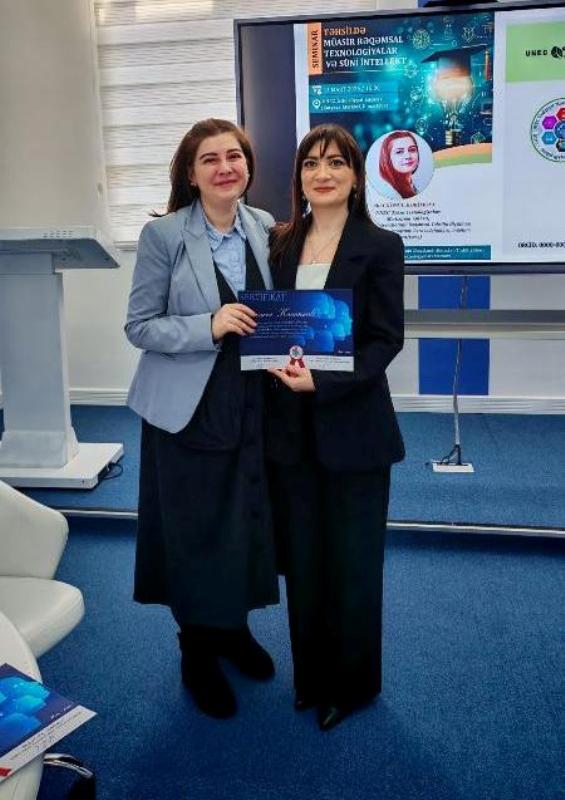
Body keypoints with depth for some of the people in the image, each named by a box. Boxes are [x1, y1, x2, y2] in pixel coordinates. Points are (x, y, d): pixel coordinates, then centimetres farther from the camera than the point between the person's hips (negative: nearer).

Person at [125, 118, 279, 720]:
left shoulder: (264, 229, 4)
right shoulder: (163, 235, -9)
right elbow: (138, 327, -10)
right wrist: (209, 327, -24)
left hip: (252, 405, 4)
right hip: (187, 410, -4)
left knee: (250, 524, 13)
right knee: (195, 531, 6)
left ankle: (234, 627, 38)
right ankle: (197, 653, 28)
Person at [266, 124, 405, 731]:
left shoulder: (380, 247, -4)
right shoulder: (279, 243, 7)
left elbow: (385, 340, -9)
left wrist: (322, 381, -22)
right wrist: (276, 359, -11)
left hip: (352, 427, -3)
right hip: (289, 426, 4)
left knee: (352, 562, 9)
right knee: (301, 559, 13)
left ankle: (353, 682, 29)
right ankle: (311, 675, 32)